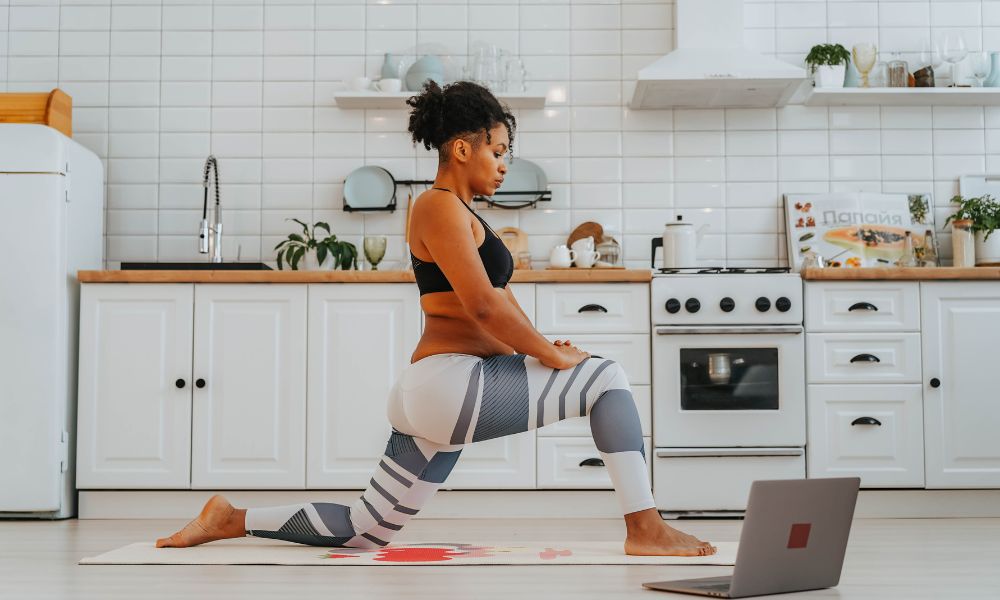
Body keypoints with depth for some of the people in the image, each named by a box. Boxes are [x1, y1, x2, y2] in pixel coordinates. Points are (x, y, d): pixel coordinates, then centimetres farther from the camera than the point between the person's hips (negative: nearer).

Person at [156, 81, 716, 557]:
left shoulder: (463, 213, 22)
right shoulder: (440, 206, -10)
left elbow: (499, 299, 22)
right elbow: (482, 306, -19)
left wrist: (544, 348, 6)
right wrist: (552, 355, -11)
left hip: (434, 396, 11)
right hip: (450, 382, -11)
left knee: (366, 528, 14)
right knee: (607, 378, -8)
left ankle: (229, 520, 20)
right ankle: (645, 529, -5)